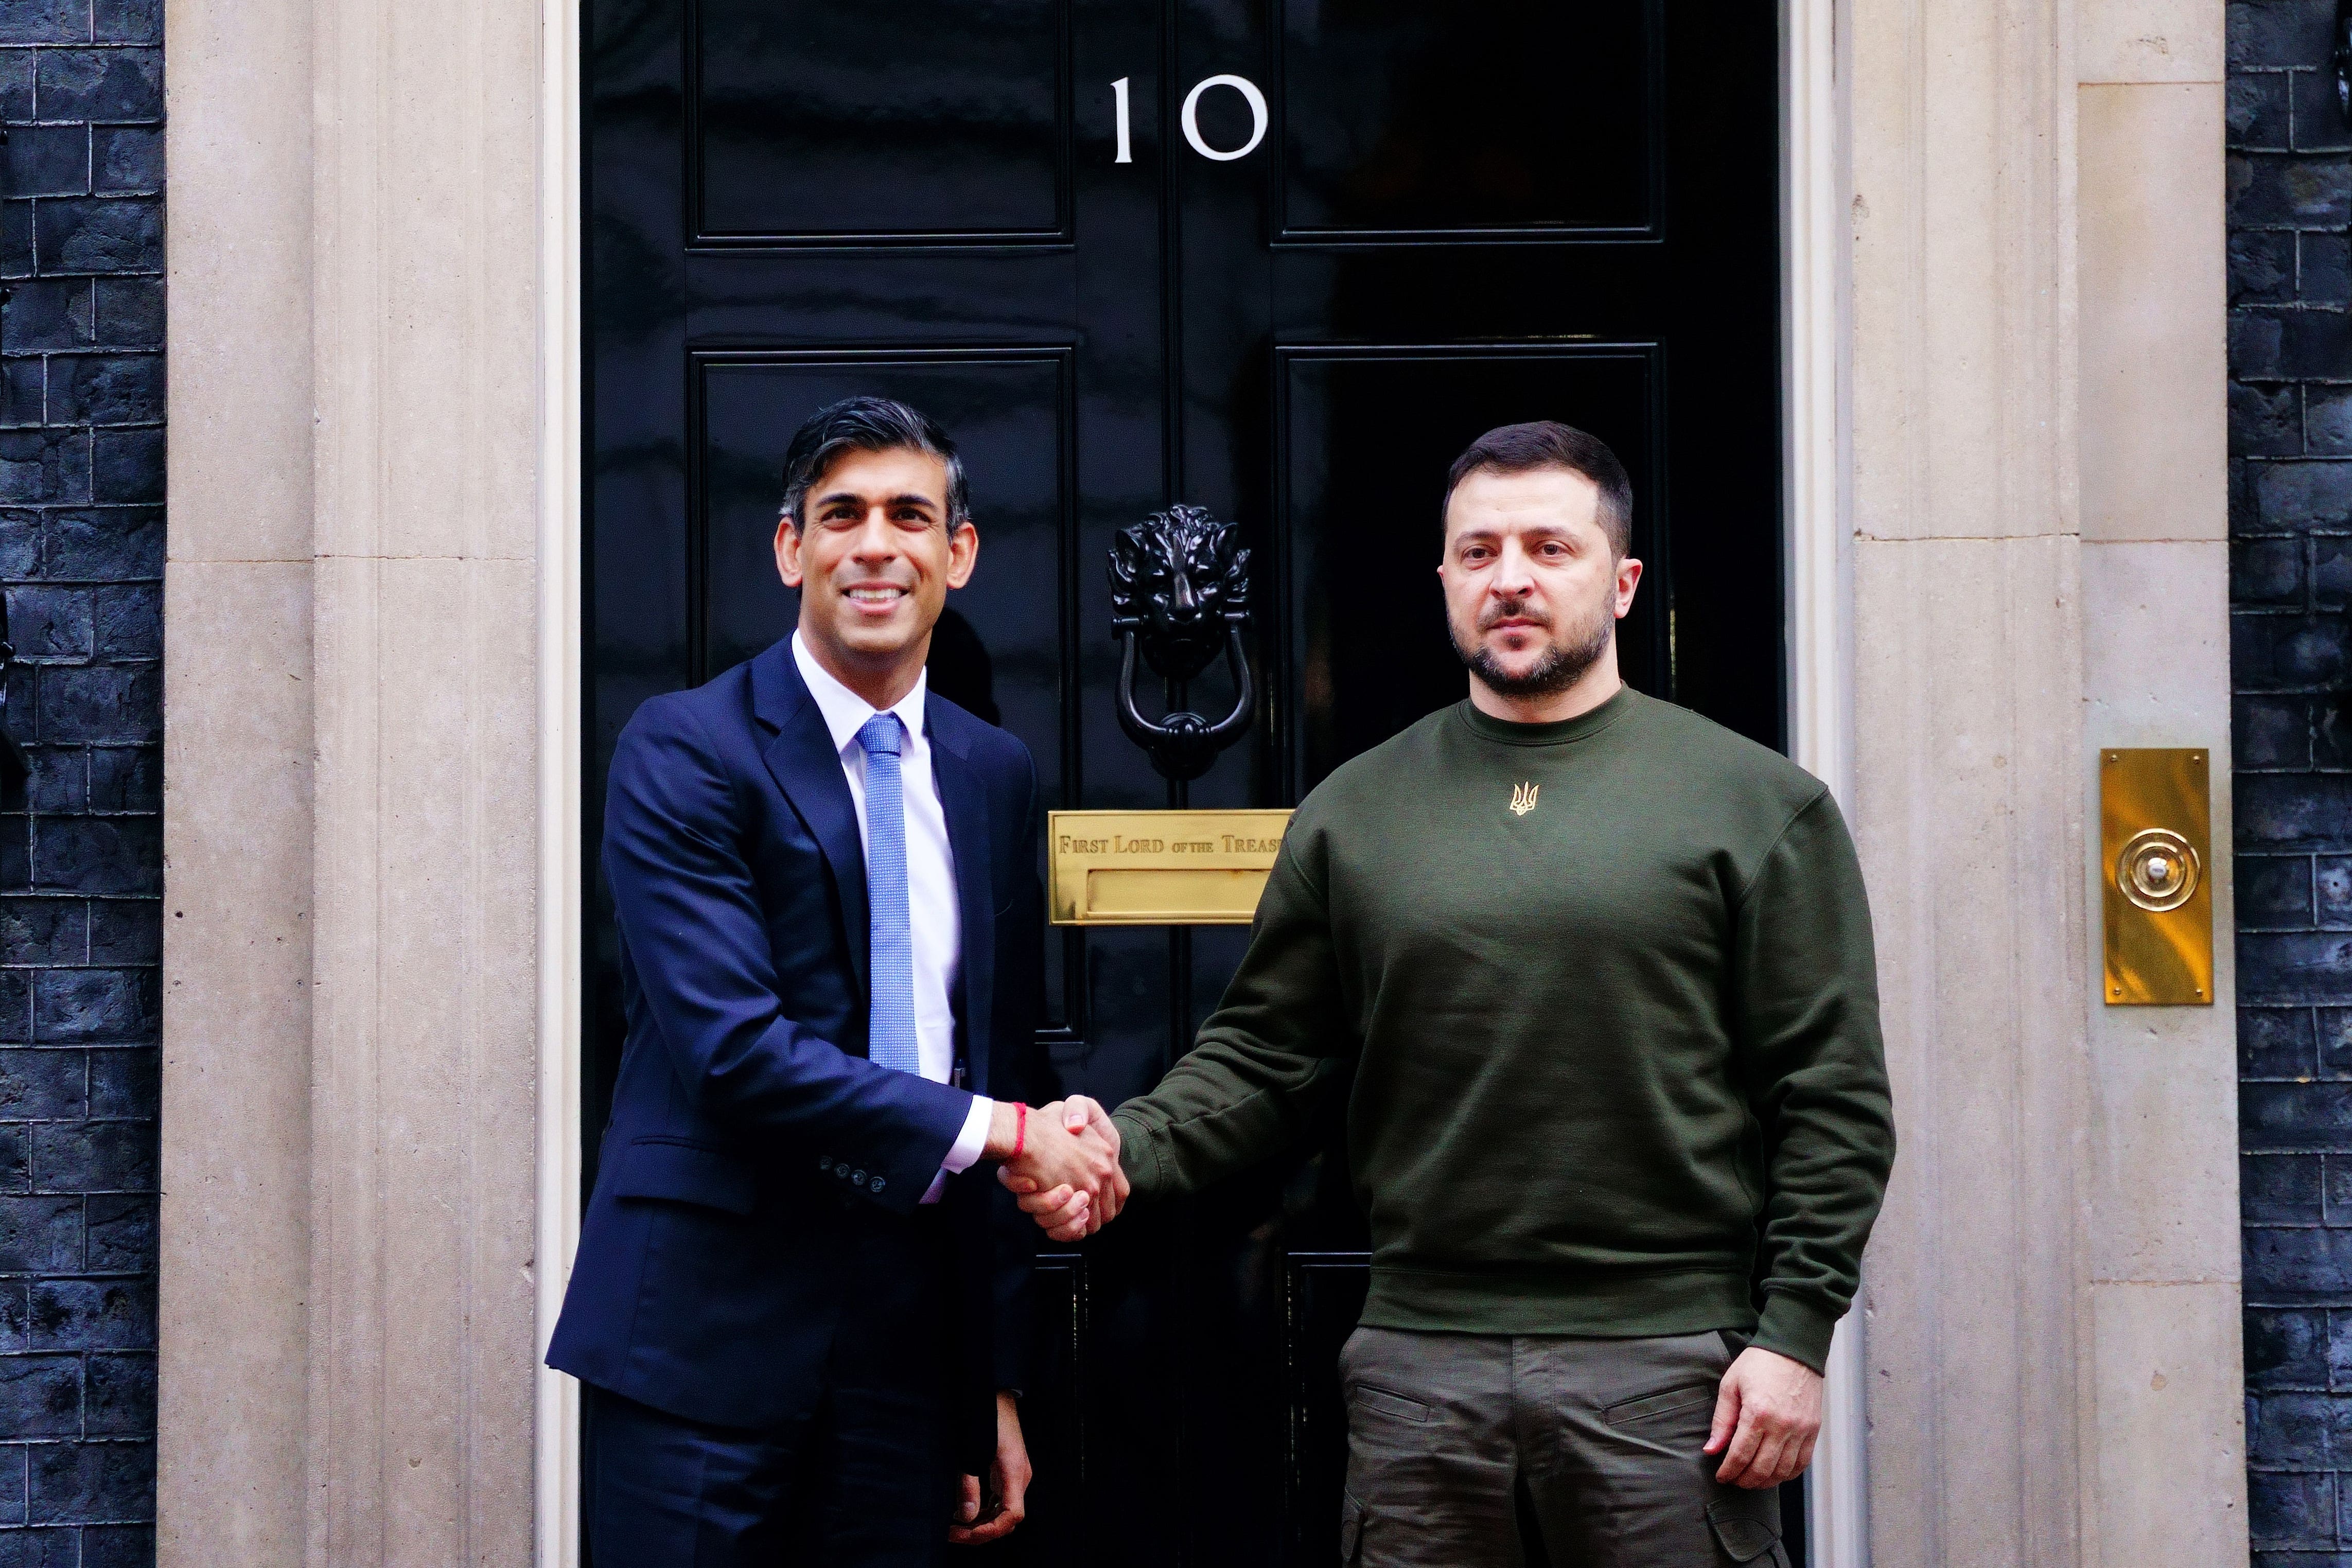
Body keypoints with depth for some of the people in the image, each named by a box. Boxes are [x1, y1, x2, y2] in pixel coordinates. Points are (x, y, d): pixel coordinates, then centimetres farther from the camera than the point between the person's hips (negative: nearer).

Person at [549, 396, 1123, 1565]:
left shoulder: (993, 774, 12)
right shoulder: (682, 753, -7)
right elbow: (735, 1050, -17)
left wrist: (996, 1382, 14)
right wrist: (995, 1131, -14)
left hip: (912, 1331, 5)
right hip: (709, 1327, -5)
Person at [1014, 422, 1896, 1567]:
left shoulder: (1758, 804, 2)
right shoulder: (1355, 813, 10)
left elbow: (1834, 1095, 0)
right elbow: (1262, 1053, 10)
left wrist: (1794, 1334, -8)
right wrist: (1128, 1150, -9)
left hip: (1667, 1365, -2)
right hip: (1419, 1362, 2)